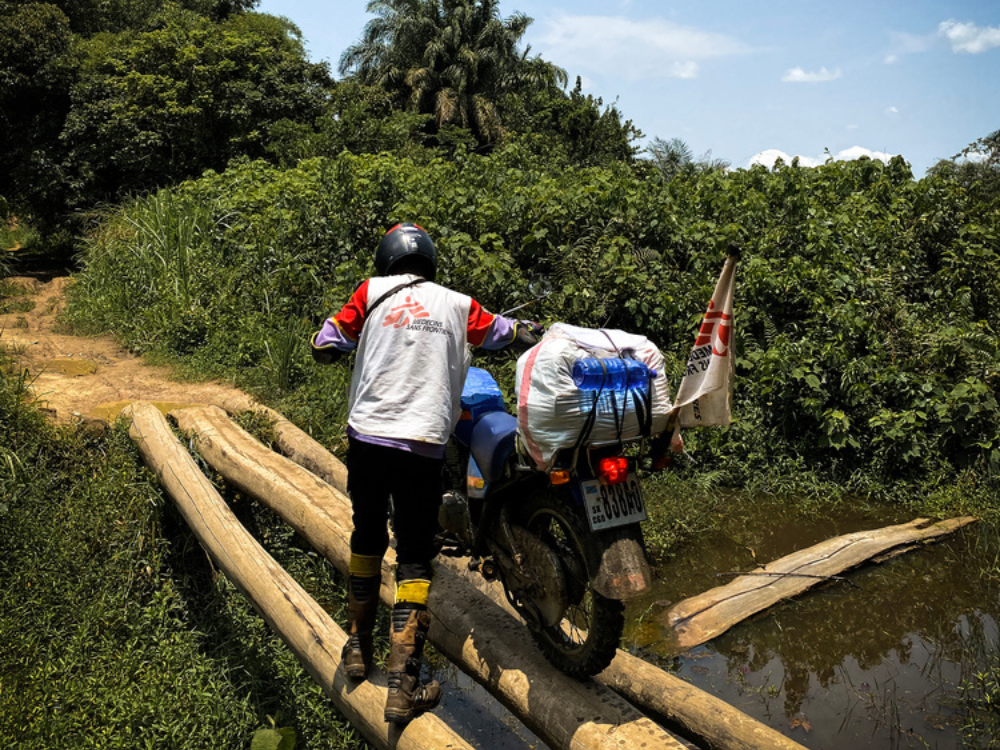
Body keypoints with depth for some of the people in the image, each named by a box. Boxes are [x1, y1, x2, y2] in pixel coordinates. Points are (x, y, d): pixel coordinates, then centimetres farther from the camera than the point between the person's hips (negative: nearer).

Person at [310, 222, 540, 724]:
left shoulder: (372, 292, 7)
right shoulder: (457, 304, 10)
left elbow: (324, 346, 6)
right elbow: (512, 333, 22)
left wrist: (355, 337, 27)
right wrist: (529, 331, 44)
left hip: (366, 438, 1)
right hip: (423, 447, -1)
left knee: (367, 537, 21)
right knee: (414, 557, 4)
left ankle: (358, 647, 33)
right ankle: (403, 686, -2)